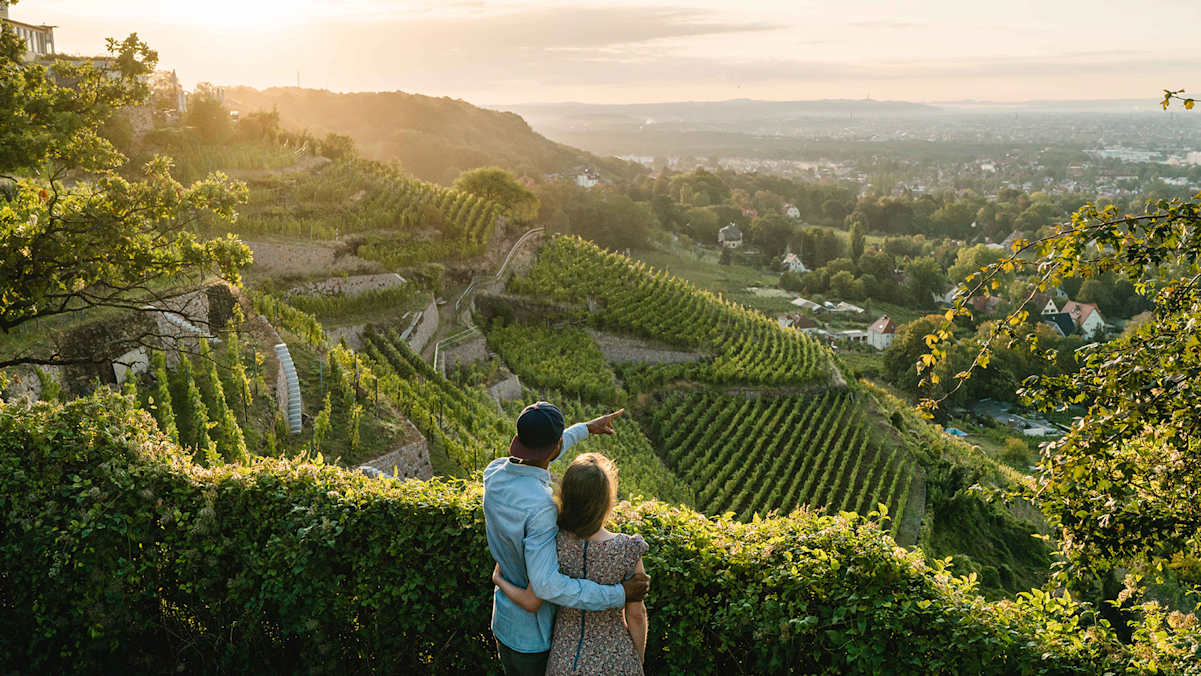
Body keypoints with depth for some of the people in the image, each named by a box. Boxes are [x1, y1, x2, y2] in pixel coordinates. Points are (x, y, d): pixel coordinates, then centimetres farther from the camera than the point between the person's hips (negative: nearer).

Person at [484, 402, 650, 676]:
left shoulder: (494, 473, -10)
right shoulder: (542, 507, -35)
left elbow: (532, 459, 12)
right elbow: (545, 584, -40)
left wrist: (586, 428, 20)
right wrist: (618, 594, -35)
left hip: (504, 622, 7)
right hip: (537, 637, -7)